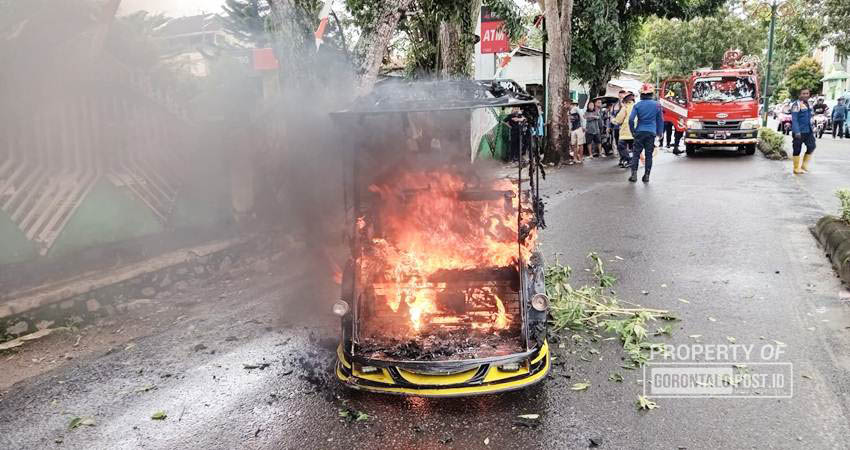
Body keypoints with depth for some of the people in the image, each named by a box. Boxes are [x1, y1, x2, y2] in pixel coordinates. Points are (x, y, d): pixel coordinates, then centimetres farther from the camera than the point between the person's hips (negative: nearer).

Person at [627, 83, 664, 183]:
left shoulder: (637, 105, -1)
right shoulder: (657, 105, 2)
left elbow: (631, 119, -8)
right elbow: (660, 120, 9)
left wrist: (632, 131, 4)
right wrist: (660, 132, 19)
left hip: (640, 132, -1)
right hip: (651, 132, 1)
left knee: (636, 154, 4)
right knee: (649, 155, 5)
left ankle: (634, 174, -6)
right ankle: (646, 175, 5)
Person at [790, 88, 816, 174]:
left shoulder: (807, 104, 12)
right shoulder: (796, 104, -13)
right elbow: (794, 119, -17)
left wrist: (811, 129, 22)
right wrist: (797, 132, -22)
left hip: (808, 131, 8)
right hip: (799, 132, -8)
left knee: (811, 146, 5)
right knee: (797, 149, 1)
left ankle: (804, 164, 19)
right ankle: (796, 169, 9)